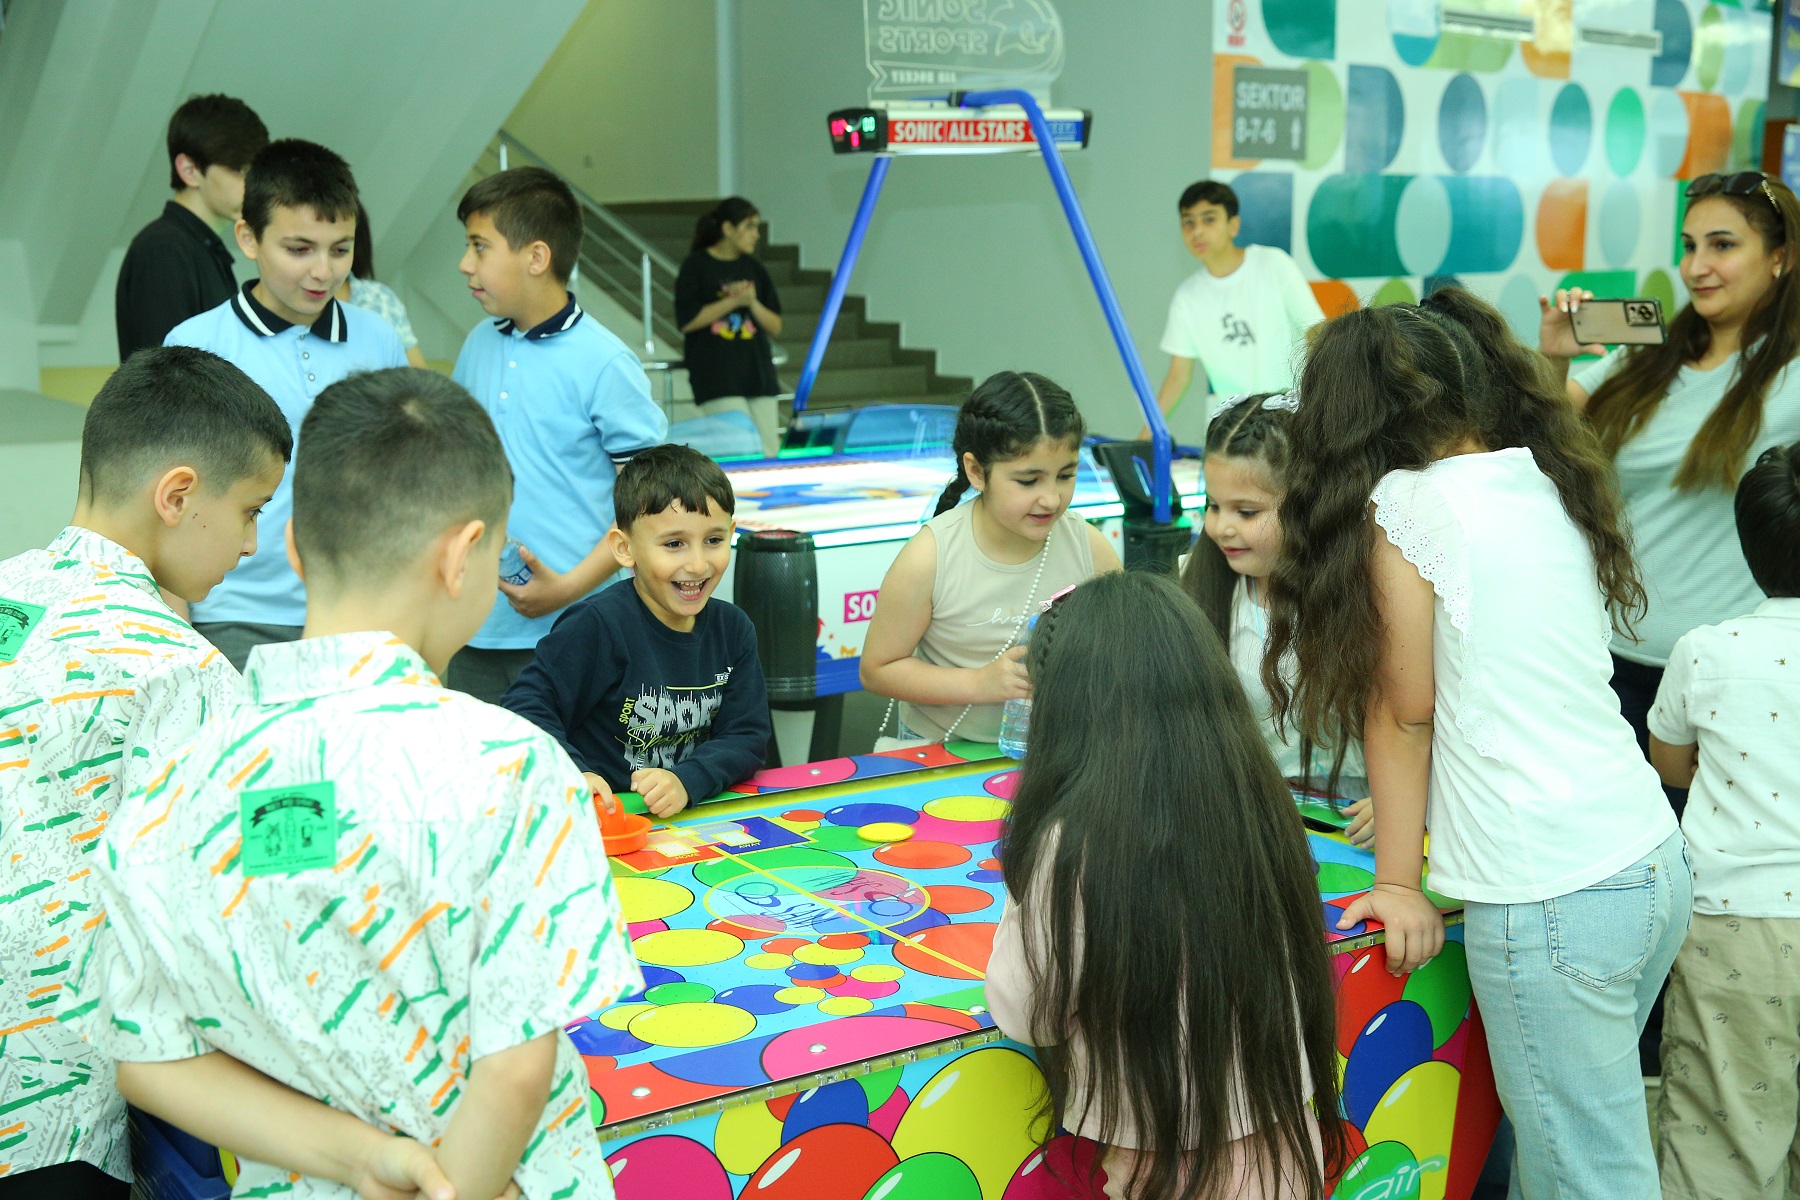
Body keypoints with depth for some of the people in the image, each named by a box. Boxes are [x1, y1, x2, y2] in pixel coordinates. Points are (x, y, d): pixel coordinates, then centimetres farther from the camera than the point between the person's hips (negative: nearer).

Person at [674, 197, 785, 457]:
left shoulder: (753, 269, 14)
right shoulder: (696, 265, 0)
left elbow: (775, 327, 11)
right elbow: (686, 321, -9)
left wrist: (752, 303, -7)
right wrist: (732, 301, -10)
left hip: (758, 370, 6)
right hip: (716, 375, -6)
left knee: (770, 453, 1)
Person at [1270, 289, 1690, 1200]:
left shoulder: (1405, 502, -8)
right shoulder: (1548, 486, 11)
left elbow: (1404, 713, -2)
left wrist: (1400, 887, 5)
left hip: (1552, 898, -7)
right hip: (1653, 862, 7)